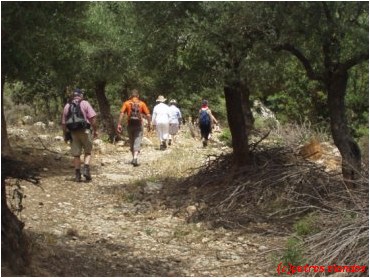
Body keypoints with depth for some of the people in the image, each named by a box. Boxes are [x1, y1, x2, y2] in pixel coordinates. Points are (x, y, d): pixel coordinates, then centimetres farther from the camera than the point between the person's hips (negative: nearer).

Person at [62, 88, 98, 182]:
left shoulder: (67, 106, 11)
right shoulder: (85, 103, 0)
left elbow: (63, 123, 11)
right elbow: (93, 117, -9)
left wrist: (65, 134, 19)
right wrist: (95, 130, -4)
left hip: (73, 132, 3)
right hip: (84, 130, -3)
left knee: (76, 154, 8)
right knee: (87, 152, 9)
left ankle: (77, 175, 7)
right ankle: (86, 169, -9)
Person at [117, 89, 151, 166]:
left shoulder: (126, 103, 2)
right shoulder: (142, 103, 1)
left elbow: (122, 113, -8)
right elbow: (148, 115, -3)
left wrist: (119, 124, -7)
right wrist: (149, 124, 9)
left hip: (130, 125, 2)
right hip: (139, 125, -2)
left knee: (131, 142, 17)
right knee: (137, 143, -4)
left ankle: (134, 158, 26)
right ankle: (135, 159, -21)